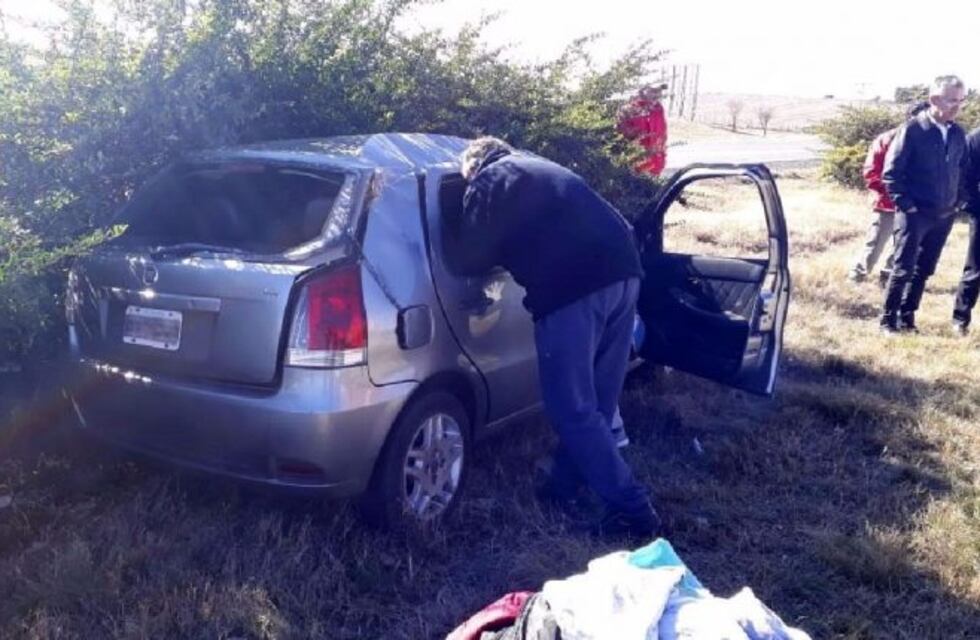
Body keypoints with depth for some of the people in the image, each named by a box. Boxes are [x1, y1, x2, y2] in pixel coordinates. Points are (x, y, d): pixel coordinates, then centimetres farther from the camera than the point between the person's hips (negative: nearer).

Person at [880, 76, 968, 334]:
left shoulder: (958, 133, 7)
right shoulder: (913, 129, -10)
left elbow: (962, 169, 18)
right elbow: (891, 172, -11)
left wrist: (957, 203, 7)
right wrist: (905, 204, -12)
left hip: (944, 216, 5)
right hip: (915, 214, -5)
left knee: (923, 271, 10)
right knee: (904, 269, -2)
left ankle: (907, 318, 21)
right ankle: (888, 320, 9)